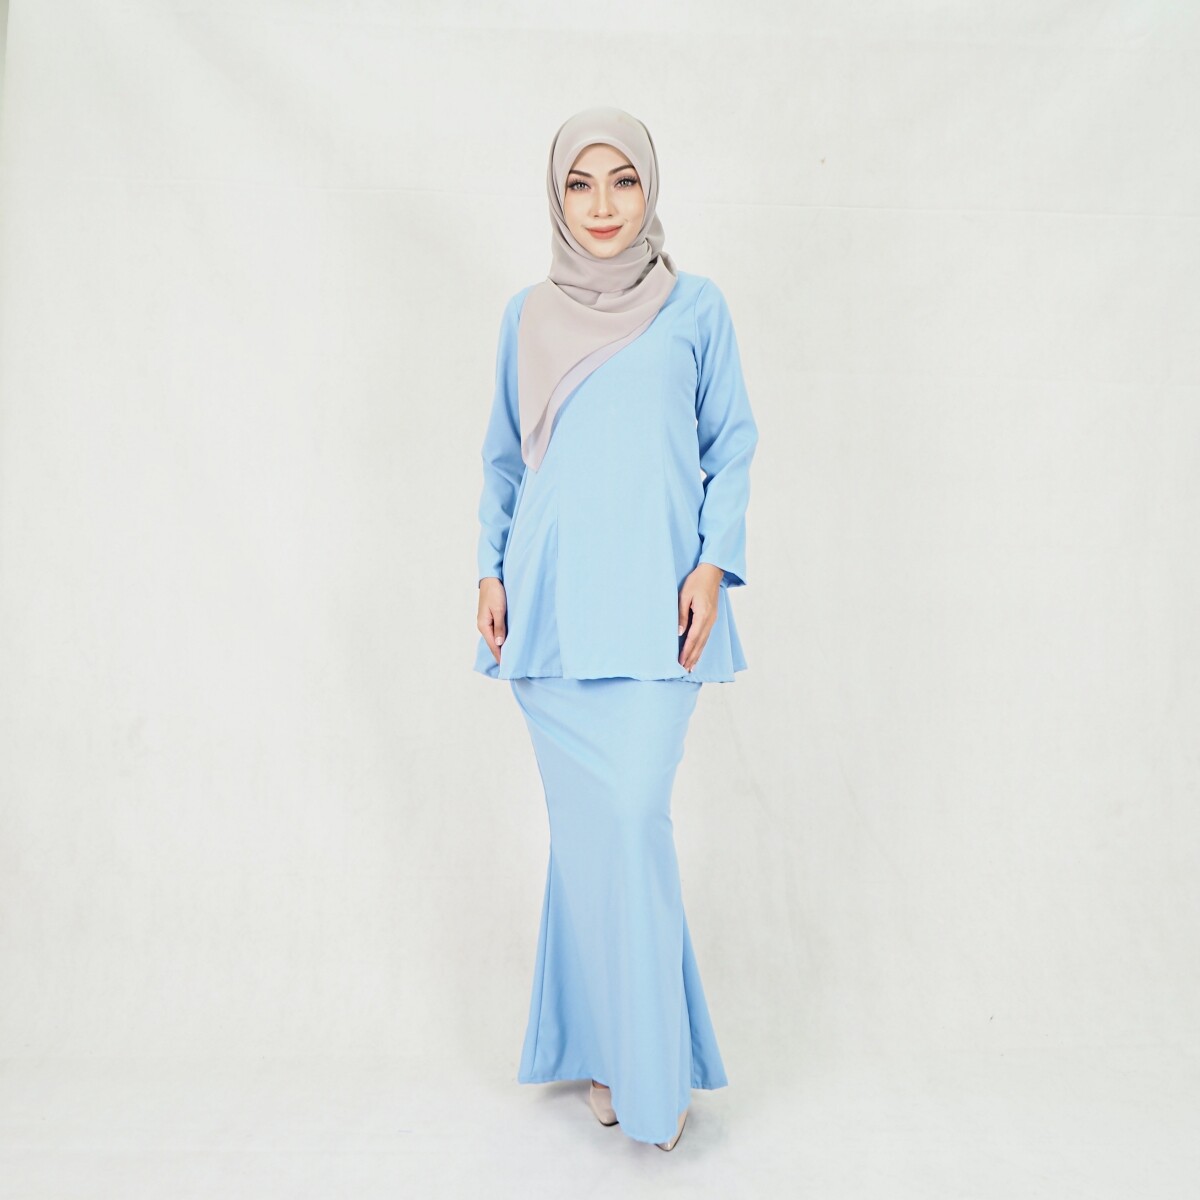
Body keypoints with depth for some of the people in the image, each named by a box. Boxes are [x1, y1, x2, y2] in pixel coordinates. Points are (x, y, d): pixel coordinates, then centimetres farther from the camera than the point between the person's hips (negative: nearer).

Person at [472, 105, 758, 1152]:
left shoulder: (695, 307, 7)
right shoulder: (527, 318, 13)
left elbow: (731, 448, 6)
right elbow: (504, 457, 16)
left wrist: (712, 566, -6)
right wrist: (492, 571, 8)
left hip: (653, 603, -2)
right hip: (551, 601, 2)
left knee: (632, 817, -9)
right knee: (584, 822, 5)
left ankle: (649, 1064, 10)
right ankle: (603, 1044, 23)